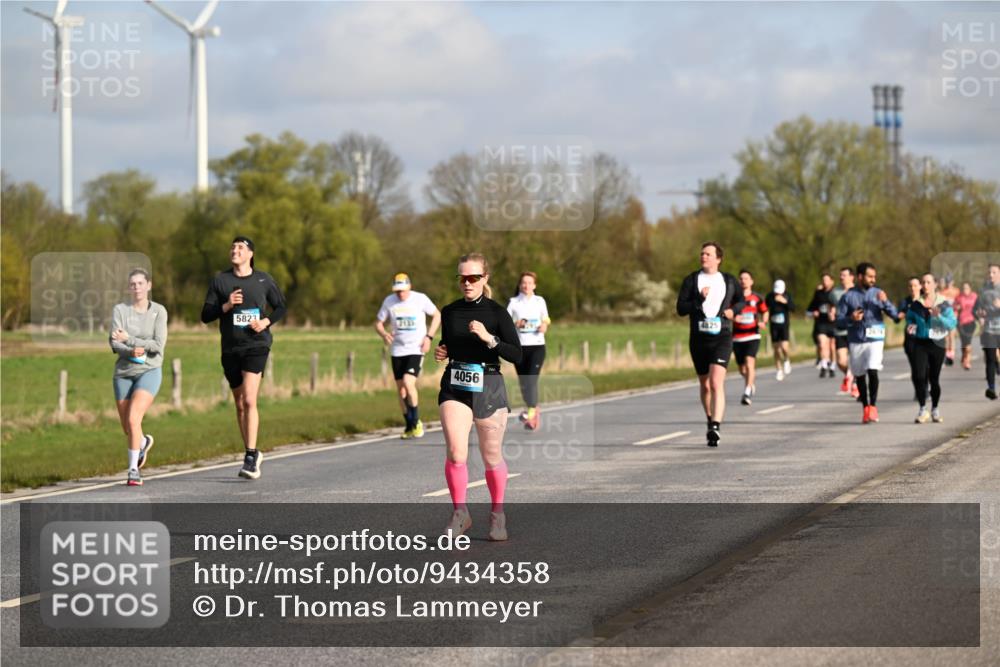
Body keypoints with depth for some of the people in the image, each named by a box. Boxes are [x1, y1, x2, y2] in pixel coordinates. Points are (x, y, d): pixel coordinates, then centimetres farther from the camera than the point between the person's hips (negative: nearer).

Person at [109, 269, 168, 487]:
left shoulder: (158, 311, -3)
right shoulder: (120, 310, 0)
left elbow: (158, 344, -12)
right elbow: (114, 343, -9)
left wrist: (129, 339, -20)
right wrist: (130, 351, -28)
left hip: (149, 371, -3)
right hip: (123, 372, 3)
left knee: (133, 419, -23)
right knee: (127, 428, 11)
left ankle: (134, 469, -15)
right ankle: (143, 442, 45)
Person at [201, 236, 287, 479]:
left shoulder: (263, 280, 2)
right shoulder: (220, 280, 3)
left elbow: (281, 307, 13)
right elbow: (205, 315, 2)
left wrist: (266, 321, -6)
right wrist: (226, 306, -16)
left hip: (256, 345, -3)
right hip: (230, 349, 3)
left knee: (249, 400, -17)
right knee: (240, 404, 11)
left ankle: (251, 456, -16)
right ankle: (252, 453, 26)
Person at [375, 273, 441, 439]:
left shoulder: (420, 299, -7)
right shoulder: (389, 301, 0)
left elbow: (437, 315, 6)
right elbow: (378, 322, 9)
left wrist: (429, 337, -6)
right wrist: (384, 334, -14)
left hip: (416, 350, -4)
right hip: (398, 350, 4)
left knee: (408, 383, -20)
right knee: (401, 389, 5)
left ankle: (416, 422, -5)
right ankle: (409, 426, 20)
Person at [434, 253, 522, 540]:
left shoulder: (497, 313, -5)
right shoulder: (449, 312, 7)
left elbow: (517, 355, -10)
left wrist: (489, 338, -22)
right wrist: (442, 352, 1)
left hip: (488, 388, -2)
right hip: (454, 387, 2)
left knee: (492, 457, 7)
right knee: (455, 452, -15)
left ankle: (497, 515, 25)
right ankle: (460, 514, -4)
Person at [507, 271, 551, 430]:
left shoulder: (540, 301, 8)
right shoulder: (513, 302, 3)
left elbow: (546, 319, 18)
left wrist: (545, 325, -4)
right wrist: (515, 324, -18)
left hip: (537, 345, -1)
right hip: (520, 346, 1)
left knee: (532, 378, -17)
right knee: (523, 382, 4)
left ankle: (531, 412, -21)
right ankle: (534, 409, 25)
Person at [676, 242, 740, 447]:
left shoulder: (729, 281, 7)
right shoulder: (691, 280, 5)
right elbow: (681, 308, -3)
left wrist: (733, 310, 0)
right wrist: (700, 298, -17)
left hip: (721, 338, -2)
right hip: (699, 339, 2)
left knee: (717, 382, -19)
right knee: (705, 385, 13)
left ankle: (716, 428, -25)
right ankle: (711, 421, 33)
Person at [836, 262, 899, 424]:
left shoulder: (877, 293, 5)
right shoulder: (848, 296, 2)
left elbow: (894, 314, -1)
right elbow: (839, 321, 2)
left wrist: (885, 302, -19)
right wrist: (851, 319, -18)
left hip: (875, 340, -1)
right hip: (855, 341, 1)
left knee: (873, 371, -18)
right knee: (859, 376, 7)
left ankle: (873, 406, -10)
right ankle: (865, 408, 20)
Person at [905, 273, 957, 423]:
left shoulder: (943, 304, -3)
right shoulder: (916, 304, 3)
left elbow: (952, 324, -8)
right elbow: (909, 317, 21)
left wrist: (939, 317, -25)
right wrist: (910, 326, -2)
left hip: (936, 344, -1)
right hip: (918, 343, 1)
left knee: (934, 378, 6)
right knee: (918, 376, -13)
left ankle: (935, 410, 24)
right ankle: (922, 410, -2)